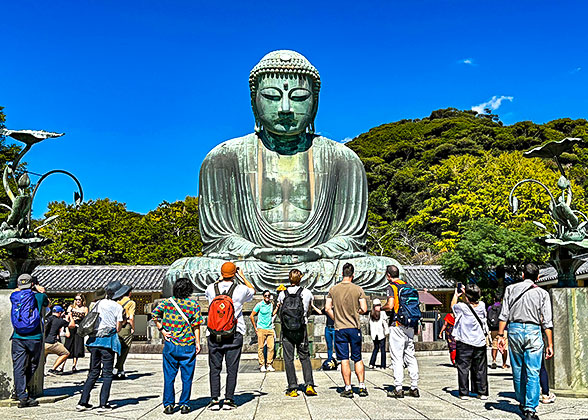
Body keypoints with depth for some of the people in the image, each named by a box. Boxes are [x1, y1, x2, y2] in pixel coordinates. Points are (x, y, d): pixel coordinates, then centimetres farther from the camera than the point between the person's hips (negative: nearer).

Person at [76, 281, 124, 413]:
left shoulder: (98, 303, 8)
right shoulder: (118, 307, -5)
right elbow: (118, 328, -3)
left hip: (94, 341, 5)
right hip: (108, 342, -5)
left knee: (93, 372, 14)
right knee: (107, 374, 3)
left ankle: (83, 402, 12)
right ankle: (103, 404, 0)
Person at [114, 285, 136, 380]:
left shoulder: (117, 302, 10)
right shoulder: (131, 303, -6)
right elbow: (131, 318, -14)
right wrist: (133, 328, -3)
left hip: (116, 328, 5)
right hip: (125, 328, -5)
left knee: (120, 349, 14)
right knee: (124, 350, 3)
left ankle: (121, 371, 18)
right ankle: (116, 370, -1)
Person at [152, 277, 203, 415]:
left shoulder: (167, 302, 2)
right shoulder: (194, 304, -2)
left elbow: (154, 315, -8)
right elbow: (196, 326, -4)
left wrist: (162, 329, -3)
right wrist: (197, 343, 0)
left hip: (170, 345, 1)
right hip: (188, 346, -1)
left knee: (169, 377, 10)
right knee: (187, 377, 8)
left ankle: (168, 405, 12)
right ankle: (184, 405, 12)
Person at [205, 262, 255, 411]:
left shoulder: (212, 288, 0)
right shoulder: (240, 289, -5)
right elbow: (252, 290, 19)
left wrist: (220, 279, 32)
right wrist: (242, 276, 26)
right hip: (234, 335, -1)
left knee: (214, 368, 7)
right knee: (232, 369, 4)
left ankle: (214, 399, 5)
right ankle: (228, 400, 5)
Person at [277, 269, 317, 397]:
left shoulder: (282, 294, -1)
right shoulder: (307, 293, -1)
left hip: (286, 330, 0)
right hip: (301, 329, 0)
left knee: (288, 359, 5)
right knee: (304, 357, 12)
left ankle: (292, 388, 3)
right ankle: (309, 384, 1)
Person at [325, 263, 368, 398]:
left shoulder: (333, 289, 0)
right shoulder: (358, 289, -4)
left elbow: (327, 308, -2)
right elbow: (364, 309, -7)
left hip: (340, 328, 0)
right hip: (355, 327, 0)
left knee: (344, 360, 3)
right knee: (358, 359, 11)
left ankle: (348, 389, 5)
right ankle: (362, 387, 10)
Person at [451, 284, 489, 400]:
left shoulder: (462, 307, -15)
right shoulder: (482, 305, -5)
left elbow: (453, 306, 8)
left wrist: (456, 295, 24)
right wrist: (464, 293, 26)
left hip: (465, 343, -4)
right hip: (480, 343, 4)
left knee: (463, 368, 4)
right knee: (480, 369, 11)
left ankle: (464, 393, 7)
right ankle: (482, 393, 16)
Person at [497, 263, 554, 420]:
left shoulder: (510, 289, 8)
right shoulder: (542, 293, 5)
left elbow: (504, 315, 2)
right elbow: (547, 322, 1)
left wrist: (500, 335, 5)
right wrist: (550, 344, 3)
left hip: (514, 330, 2)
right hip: (533, 331, -2)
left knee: (518, 370, 13)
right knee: (533, 373, -2)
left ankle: (522, 403, 26)